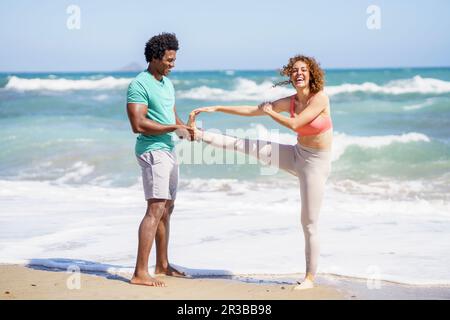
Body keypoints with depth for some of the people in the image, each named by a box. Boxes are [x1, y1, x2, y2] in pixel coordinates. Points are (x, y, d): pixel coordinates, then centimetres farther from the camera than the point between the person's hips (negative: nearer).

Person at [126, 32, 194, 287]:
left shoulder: (167, 82, 15)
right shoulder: (140, 85, -14)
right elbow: (138, 124, -22)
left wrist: (186, 128, 1)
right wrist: (174, 128, -19)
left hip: (168, 149, 10)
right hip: (152, 149, -10)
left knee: (168, 208, 14)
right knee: (156, 208, -15)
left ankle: (162, 265, 25)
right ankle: (140, 273, -17)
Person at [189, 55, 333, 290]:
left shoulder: (320, 98, -16)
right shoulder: (291, 101, 2)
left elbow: (295, 124, -24)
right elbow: (252, 110, 6)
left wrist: (270, 112, -7)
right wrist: (216, 108, 5)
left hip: (316, 163, -6)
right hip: (297, 155, 6)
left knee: (309, 223, -2)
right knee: (247, 145, 0)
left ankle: (310, 278, 7)